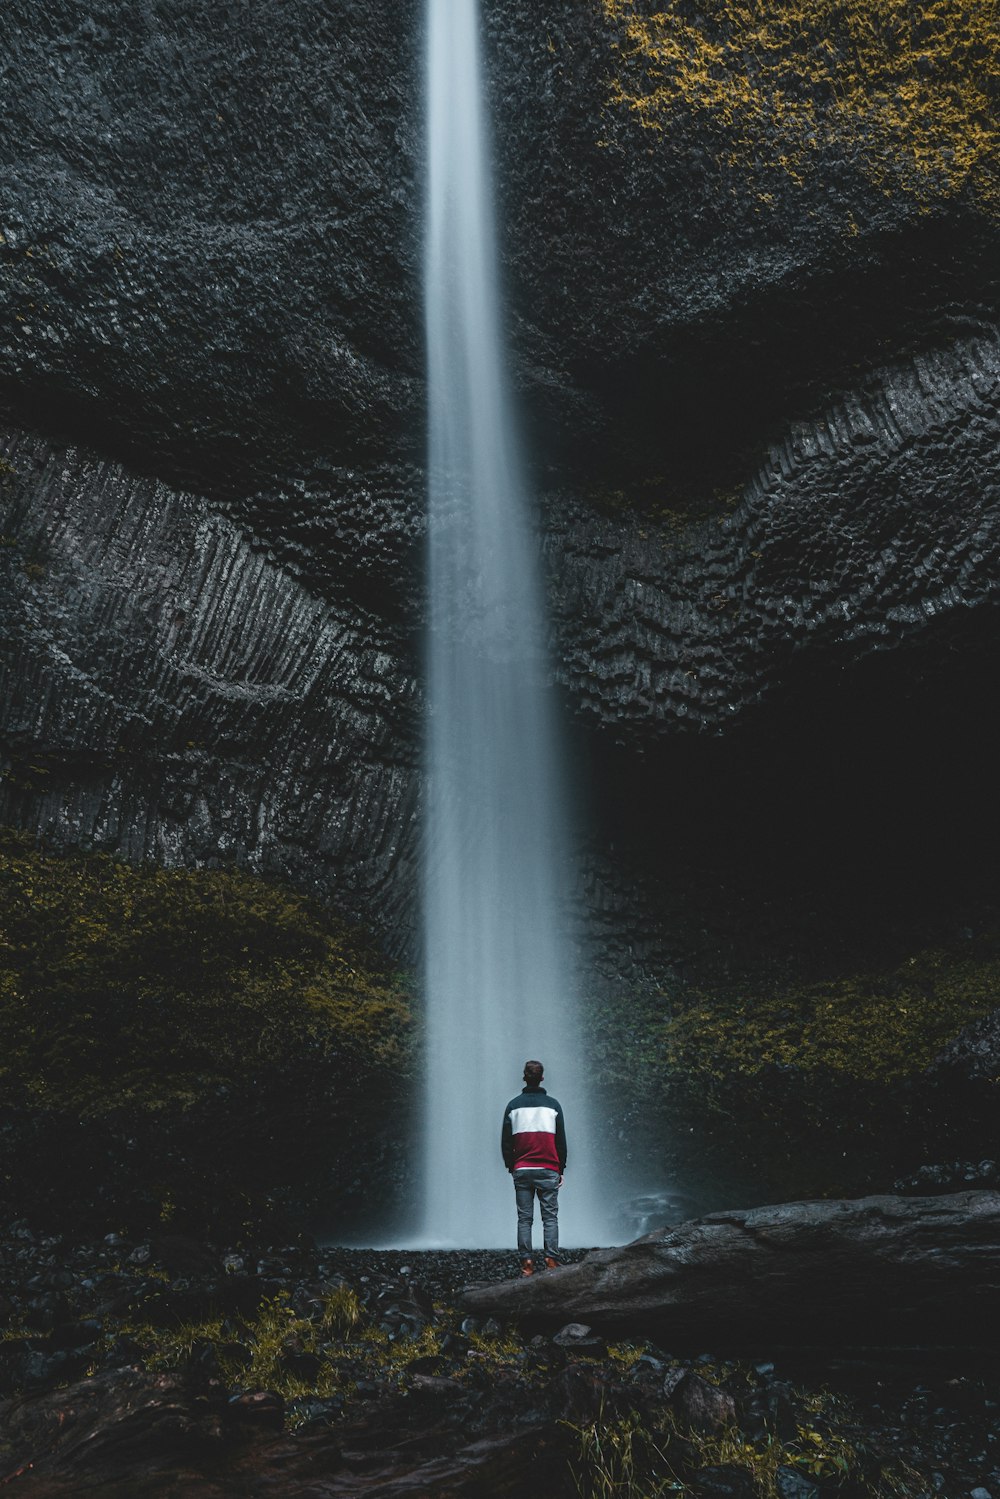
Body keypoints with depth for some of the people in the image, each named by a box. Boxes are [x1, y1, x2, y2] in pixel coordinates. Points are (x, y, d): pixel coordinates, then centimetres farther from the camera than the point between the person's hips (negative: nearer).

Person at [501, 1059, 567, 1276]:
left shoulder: (513, 1105, 4)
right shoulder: (553, 1105, 1)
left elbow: (505, 1141, 6)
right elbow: (561, 1140, 3)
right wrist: (560, 1169, 11)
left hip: (521, 1171, 1)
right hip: (548, 1171, -1)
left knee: (524, 1218, 4)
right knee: (550, 1217, 3)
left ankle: (527, 1262, 0)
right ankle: (551, 1260, -6)